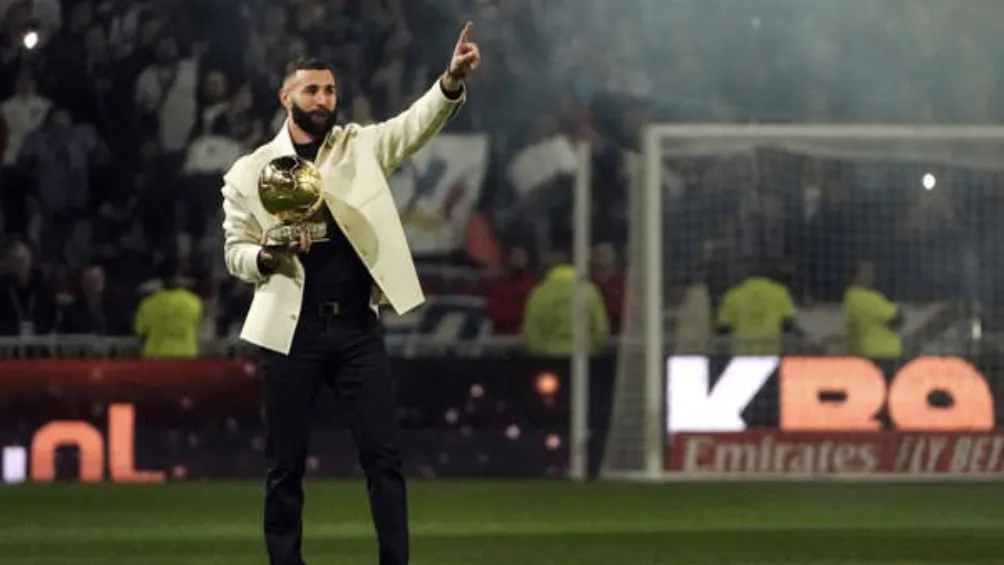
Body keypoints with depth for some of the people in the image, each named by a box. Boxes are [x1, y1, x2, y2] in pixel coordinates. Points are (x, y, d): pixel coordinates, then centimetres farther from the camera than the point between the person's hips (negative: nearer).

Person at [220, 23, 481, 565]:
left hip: (357, 327, 1)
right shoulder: (248, 172, 3)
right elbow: (235, 252, 6)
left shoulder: (361, 147, 7)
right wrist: (268, 255, -17)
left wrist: (452, 79, -25)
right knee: (286, 464, 3)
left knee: (383, 455, -3)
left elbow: (414, 124, -7)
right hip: (292, 330, -1)